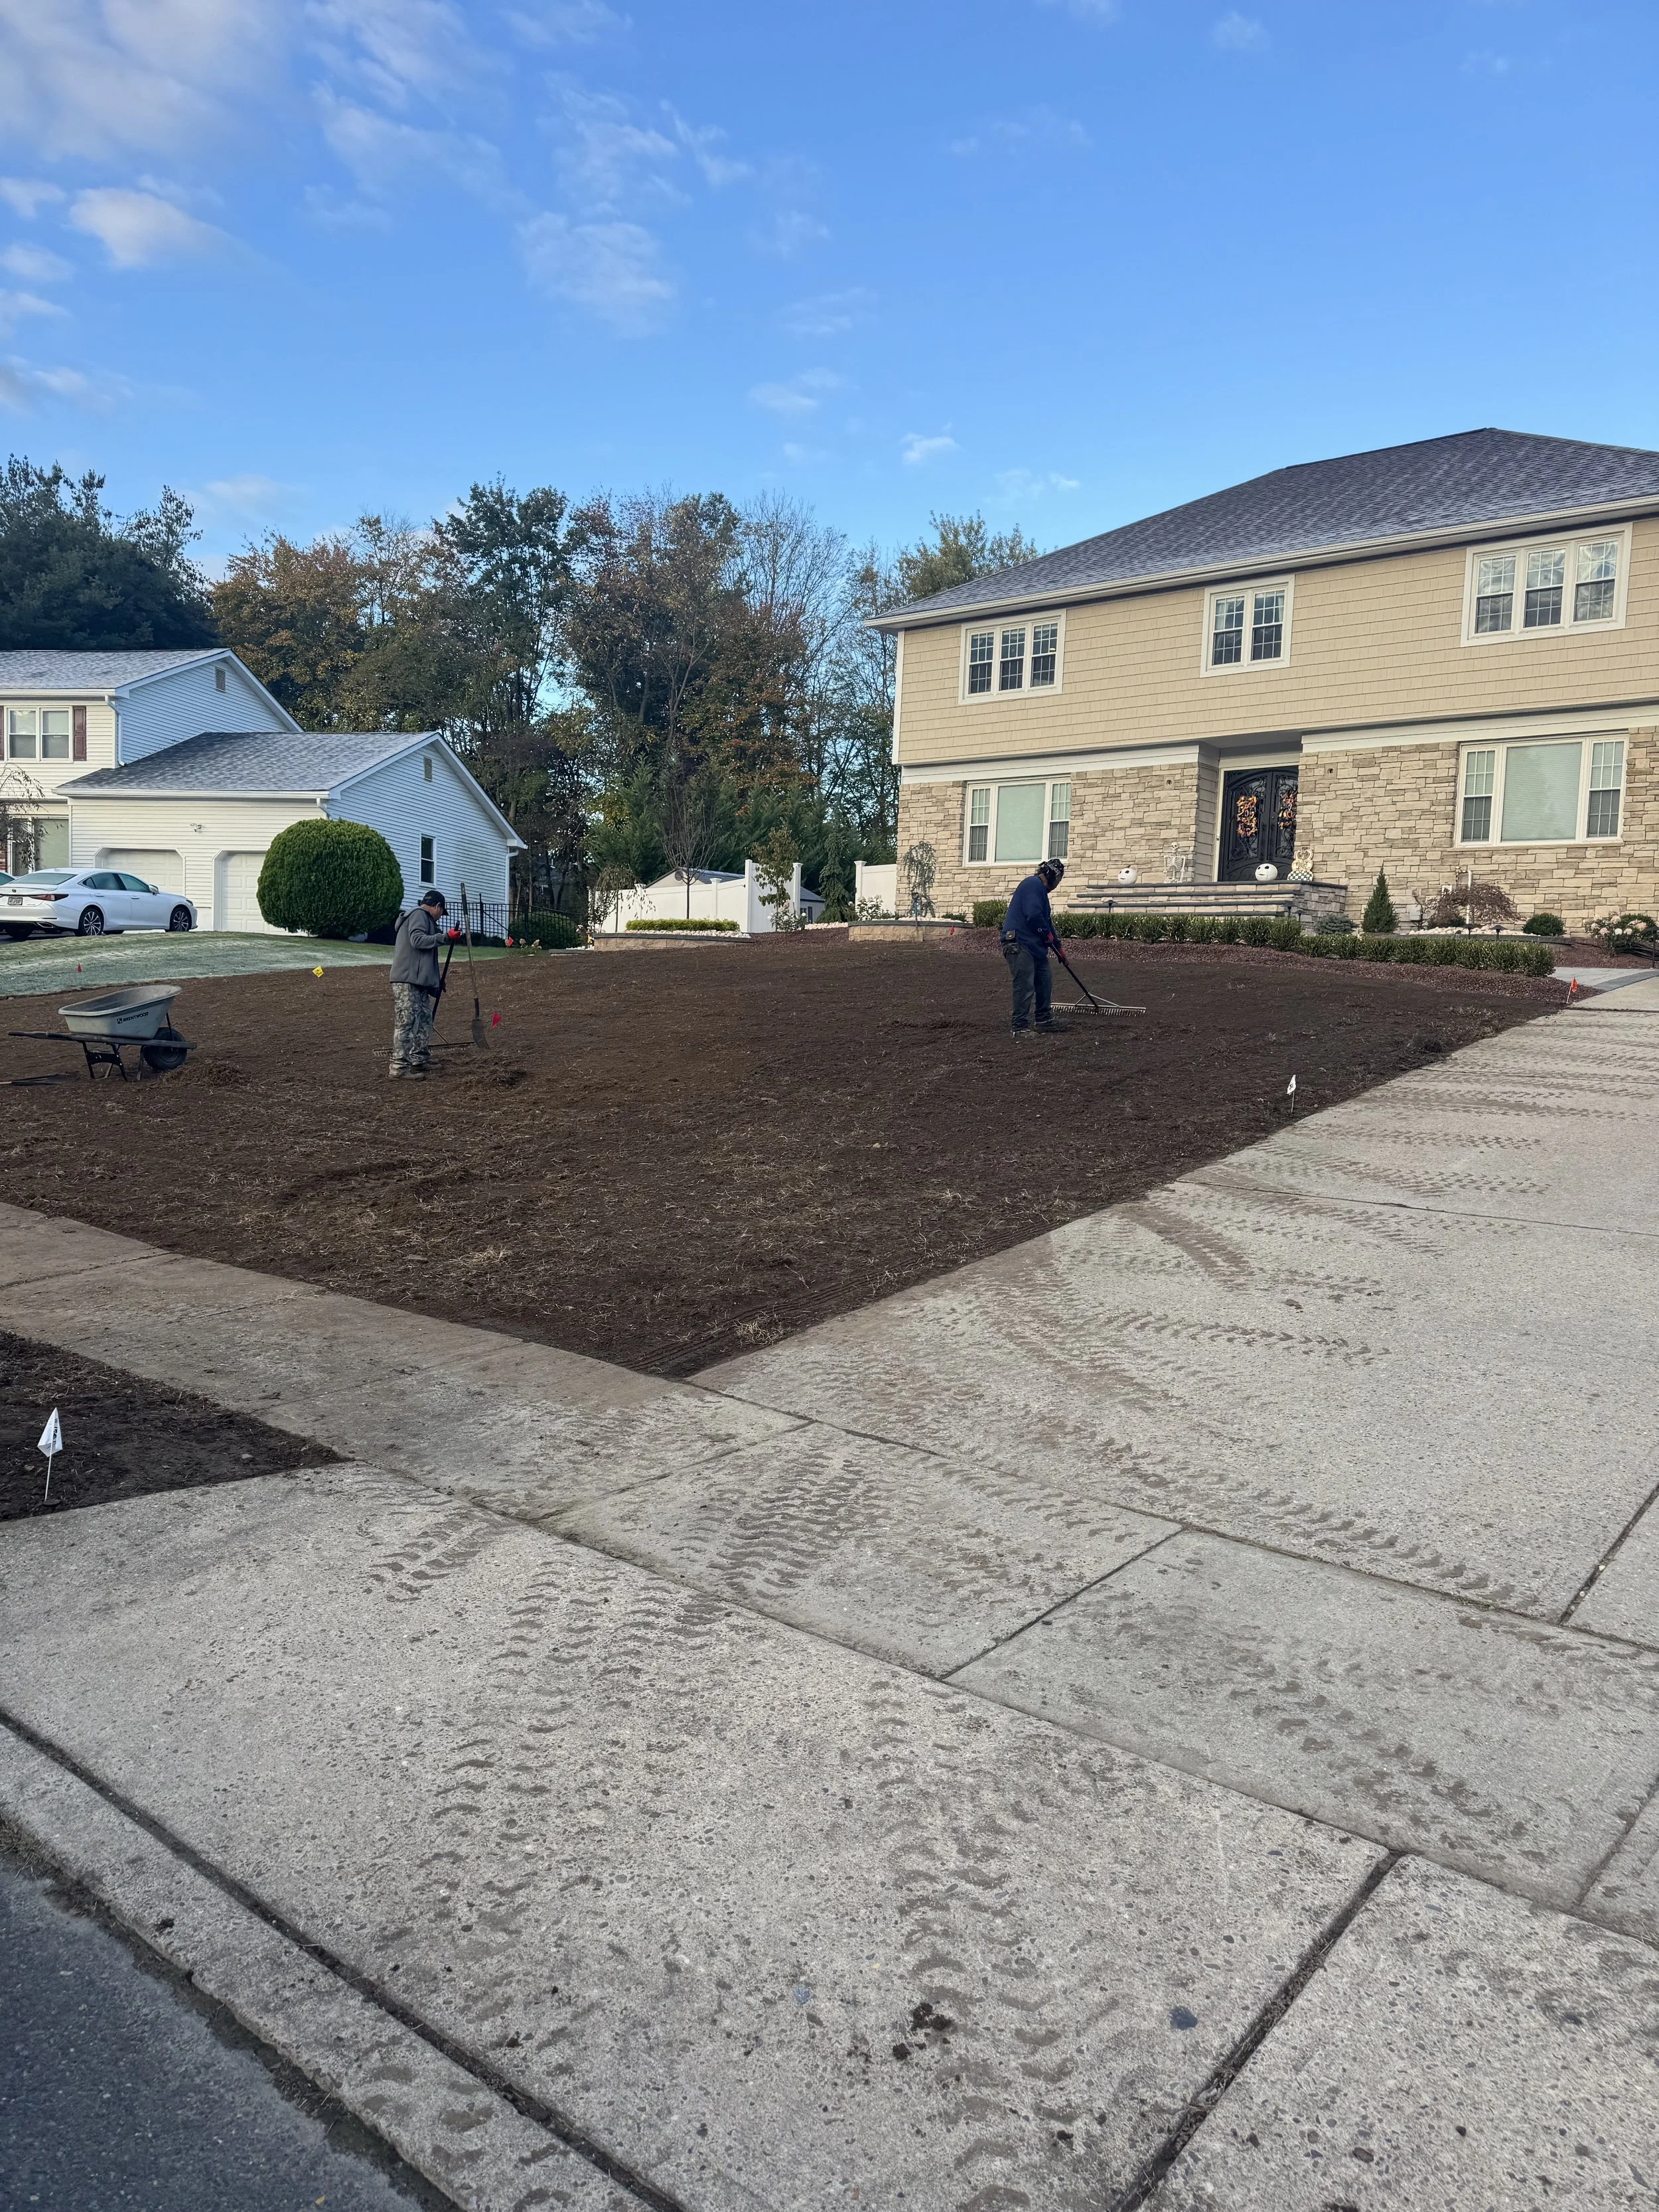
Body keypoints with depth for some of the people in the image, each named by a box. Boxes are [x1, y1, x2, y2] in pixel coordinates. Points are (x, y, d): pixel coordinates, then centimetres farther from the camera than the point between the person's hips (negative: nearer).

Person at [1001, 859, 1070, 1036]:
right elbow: (1033, 915, -23)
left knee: (1045, 982, 16)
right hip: (1019, 943, -11)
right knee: (1025, 986, -11)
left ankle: (1045, 1021, 26)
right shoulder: (1034, 885, -12)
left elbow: (1046, 919, 30)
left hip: (1034, 945, 11)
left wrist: (1056, 942, 33)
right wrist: (1048, 934, -8)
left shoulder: (1040, 888, 22)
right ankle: (1021, 1027, -8)